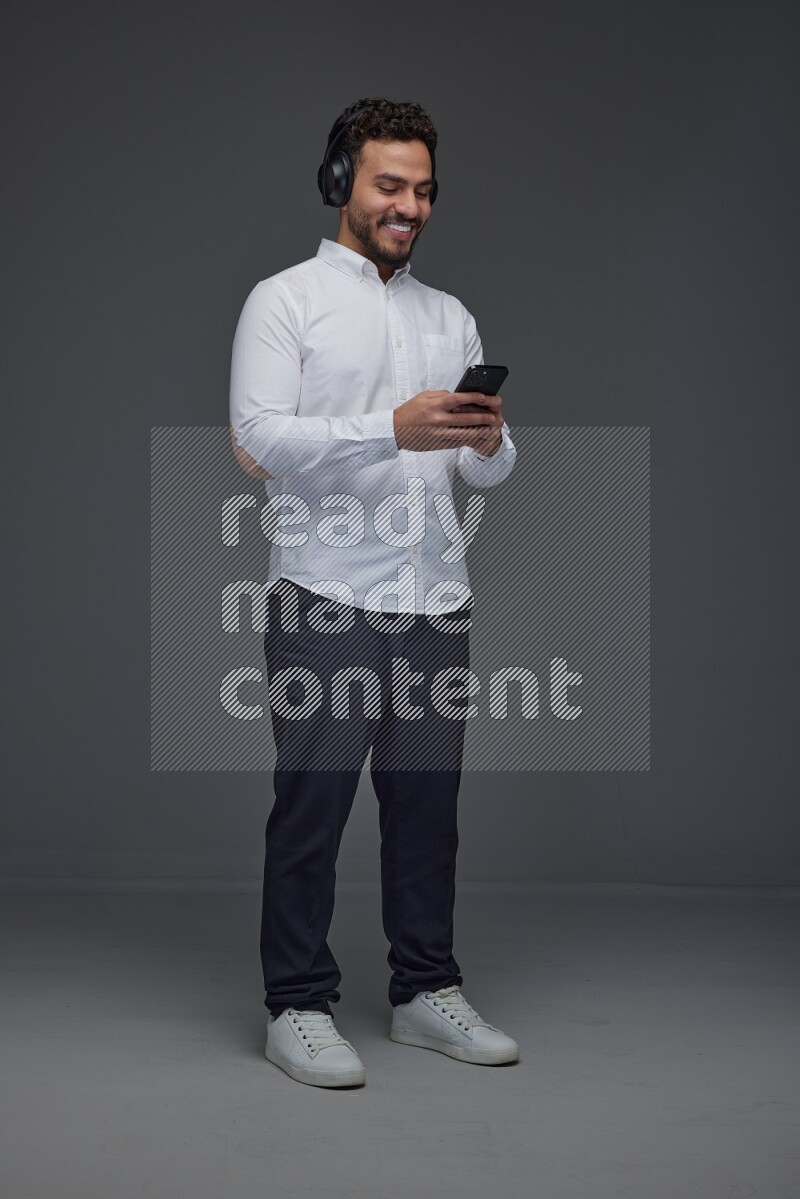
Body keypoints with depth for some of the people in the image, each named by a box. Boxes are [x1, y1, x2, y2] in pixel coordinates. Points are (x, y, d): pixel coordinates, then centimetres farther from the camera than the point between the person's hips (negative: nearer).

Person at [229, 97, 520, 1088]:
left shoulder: (452, 319, 16)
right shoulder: (285, 300, -1)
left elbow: (487, 473, 12)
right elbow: (258, 438, -15)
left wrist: (488, 442, -13)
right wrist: (394, 429, -25)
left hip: (434, 599, 5)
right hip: (325, 600, -5)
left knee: (427, 802, 11)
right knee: (313, 804, 0)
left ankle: (426, 992, 23)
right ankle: (298, 1007, 11)